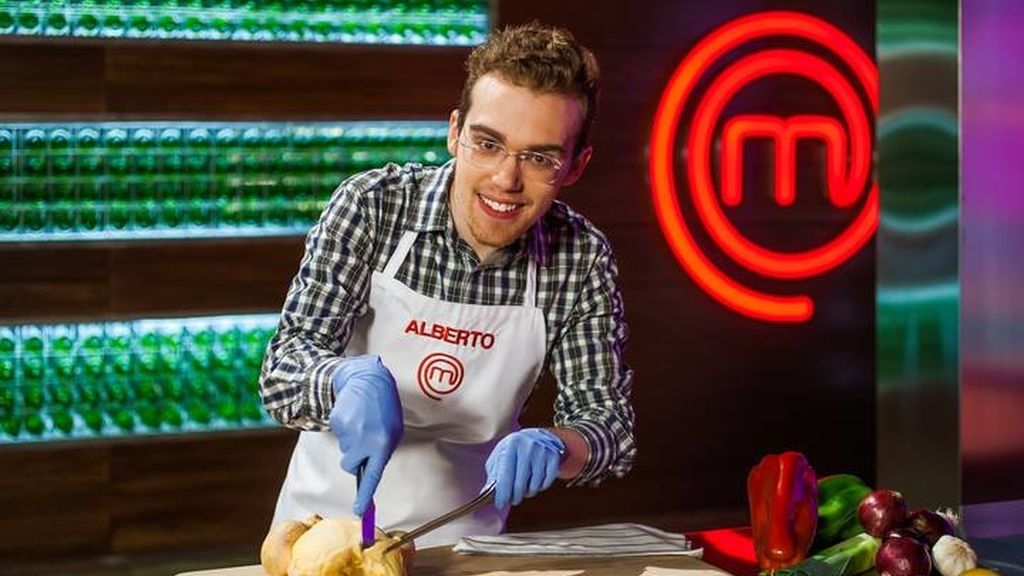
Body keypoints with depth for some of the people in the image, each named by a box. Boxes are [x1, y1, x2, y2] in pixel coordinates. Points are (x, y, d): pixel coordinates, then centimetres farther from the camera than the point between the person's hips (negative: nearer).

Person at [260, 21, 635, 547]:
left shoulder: (582, 259, -9)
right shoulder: (371, 205, -13)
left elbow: (609, 423, -7)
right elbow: (282, 372, -15)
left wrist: (552, 446, -30)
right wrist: (353, 379, -37)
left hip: (465, 541, 1)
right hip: (330, 521, -1)